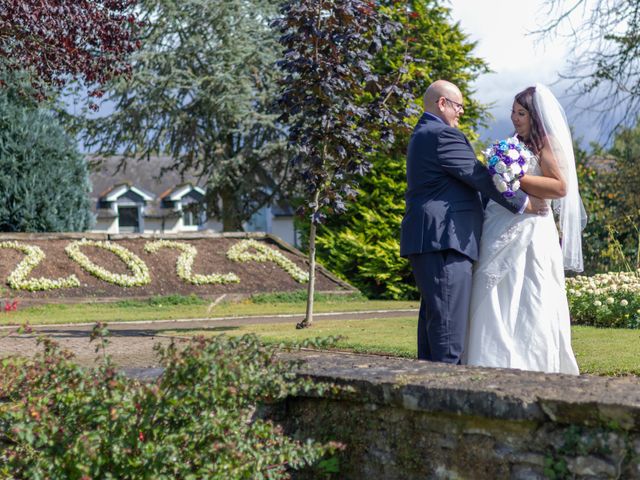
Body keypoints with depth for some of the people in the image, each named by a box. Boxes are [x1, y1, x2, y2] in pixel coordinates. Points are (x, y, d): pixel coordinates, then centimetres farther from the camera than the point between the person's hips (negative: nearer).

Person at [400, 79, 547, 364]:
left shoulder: (422, 135, 23)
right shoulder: (443, 135, -11)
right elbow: (480, 177, -13)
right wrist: (524, 203, -5)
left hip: (426, 241, 11)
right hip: (445, 239, -11)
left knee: (432, 318, 13)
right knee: (450, 319, -12)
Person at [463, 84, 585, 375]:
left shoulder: (547, 142, -4)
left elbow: (560, 187, -15)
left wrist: (518, 181, -17)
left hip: (528, 232, -8)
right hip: (499, 231, 8)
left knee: (525, 304, -6)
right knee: (497, 304, 5)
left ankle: (533, 371, -1)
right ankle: (501, 368, 9)